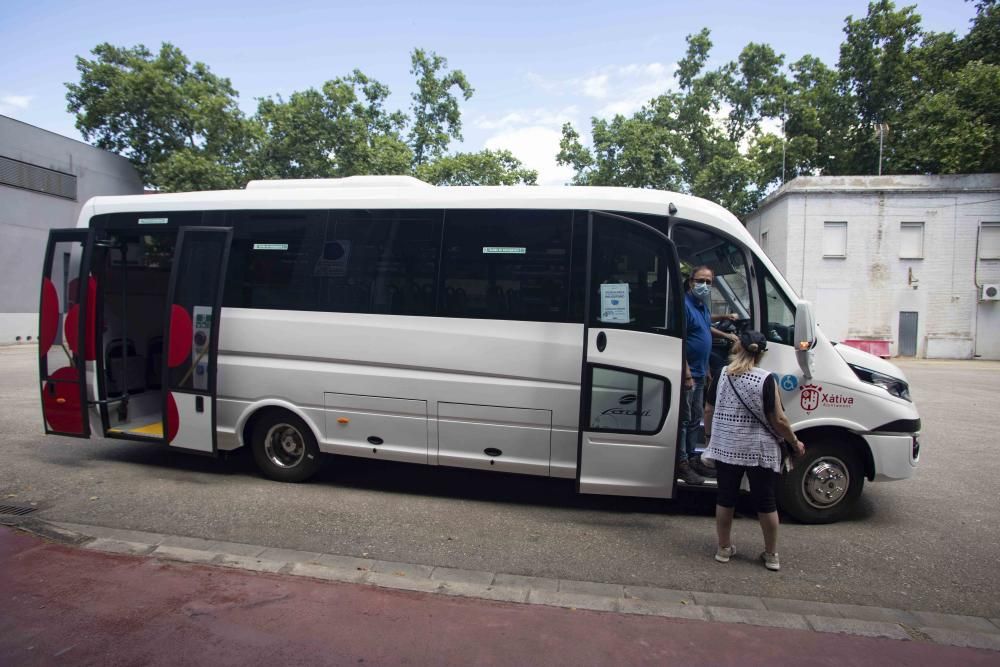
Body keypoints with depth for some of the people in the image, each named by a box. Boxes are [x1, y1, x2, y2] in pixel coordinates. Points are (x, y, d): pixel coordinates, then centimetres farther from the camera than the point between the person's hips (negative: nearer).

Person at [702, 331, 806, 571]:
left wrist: (709, 435, 21)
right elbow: (778, 420, -10)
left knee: (725, 498, 14)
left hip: (725, 448, 2)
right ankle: (771, 555, 24)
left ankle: (724, 549, 24)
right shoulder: (766, 380, -12)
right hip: (760, 451, -2)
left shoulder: (721, 375, -3)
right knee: (765, 502, 12)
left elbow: (708, 411, 4)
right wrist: (795, 443, 6)